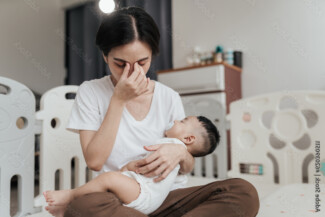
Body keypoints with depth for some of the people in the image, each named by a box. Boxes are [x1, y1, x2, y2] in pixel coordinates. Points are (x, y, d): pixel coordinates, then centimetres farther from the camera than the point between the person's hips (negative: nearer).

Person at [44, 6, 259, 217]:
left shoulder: (169, 98, 5)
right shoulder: (90, 92, 1)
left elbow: (187, 167, 8)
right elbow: (95, 161, -10)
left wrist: (180, 152, -16)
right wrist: (118, 99, -12)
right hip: (116, 198, -4)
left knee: (243, 191, -23)